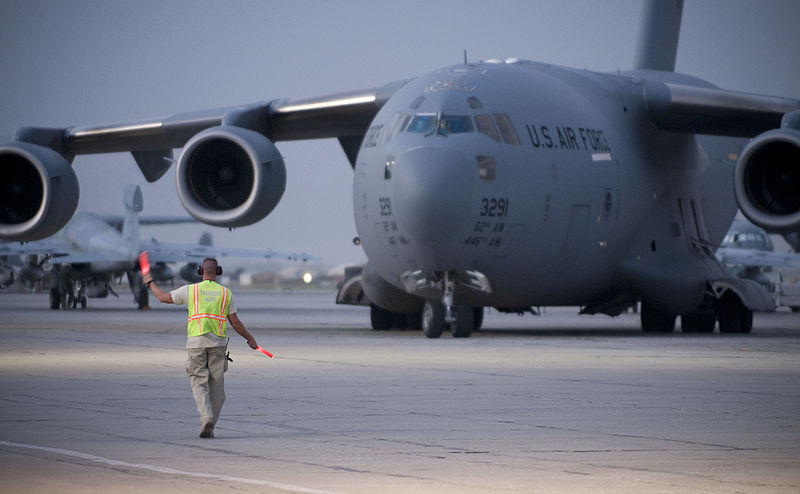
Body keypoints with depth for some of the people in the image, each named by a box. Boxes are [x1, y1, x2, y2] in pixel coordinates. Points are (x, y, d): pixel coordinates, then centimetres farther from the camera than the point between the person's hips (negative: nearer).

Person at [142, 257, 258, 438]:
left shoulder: (191, 290, 1)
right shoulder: (226, 293, 6)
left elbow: (163, 297, 11)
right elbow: (235, 322, 7)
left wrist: (150, 283, 28)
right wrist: (250, 338, 20)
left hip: (196, 342, -1)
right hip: (218, 343, 1)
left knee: (199, 384, -1)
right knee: (216, 386, 7)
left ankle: (206, 417, -25)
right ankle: (209, 427, 6)